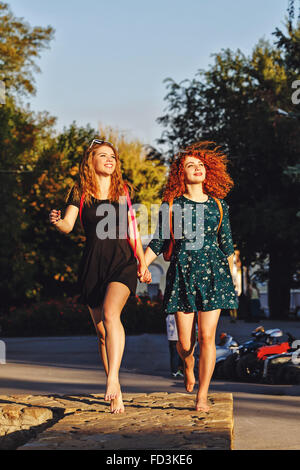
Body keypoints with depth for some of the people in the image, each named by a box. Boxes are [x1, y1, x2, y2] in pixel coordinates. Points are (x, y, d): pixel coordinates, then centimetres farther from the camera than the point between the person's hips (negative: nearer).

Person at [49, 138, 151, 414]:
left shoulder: (122, 190, 10)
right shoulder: (80, 192, 6)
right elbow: (68, 225, -6)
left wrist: (142, 263, 12)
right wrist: (57, 221, -28)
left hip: (122, 260, -1)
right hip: (92, 264, 1)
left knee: (110, 313, -28)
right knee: (102, 330, 3)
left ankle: (112, 379, -32)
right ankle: (116, 395, 12)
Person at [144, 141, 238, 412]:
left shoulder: (218, 205, 8)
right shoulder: (172, 205, 4)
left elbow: (226, 244, 13)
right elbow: (158, 242, 8)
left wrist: (233, 277, 13)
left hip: (213, 272, 1)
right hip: (182, 272, 0)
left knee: (207, 336, -6)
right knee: (185, 341, 0)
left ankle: (202, 397, 2)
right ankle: (188, 369, 36)